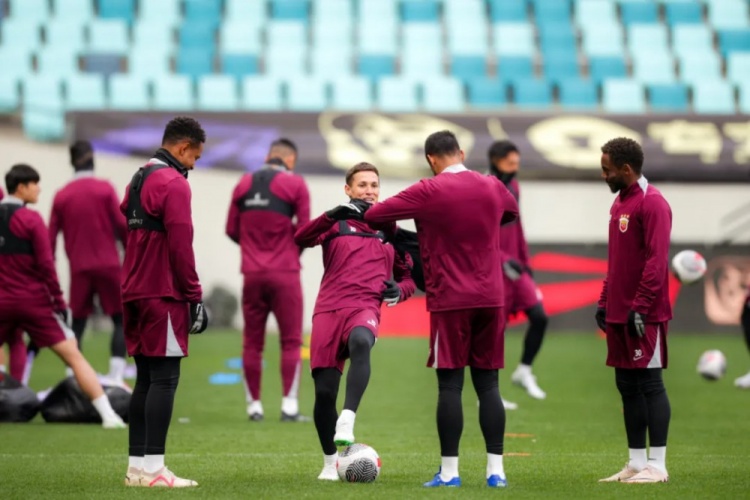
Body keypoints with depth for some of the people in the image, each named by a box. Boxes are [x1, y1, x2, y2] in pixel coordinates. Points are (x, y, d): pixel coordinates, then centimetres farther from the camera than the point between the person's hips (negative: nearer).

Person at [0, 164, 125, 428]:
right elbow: (46, 264, -12)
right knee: (73, 356, -2)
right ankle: (108, 414, -8)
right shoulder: (31, 220, -9)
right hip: (34, 301, -4)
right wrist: (59, 301, -6)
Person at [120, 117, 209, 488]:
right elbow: (180, 246, -17)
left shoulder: (138, 180, 17)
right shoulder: (174, 184, -12)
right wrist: (194, 297, -12)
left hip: (135, 293, 9)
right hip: (163, 295, -9)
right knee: (164, 380, -9)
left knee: (146, 379, 11)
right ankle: (153, 469, -12)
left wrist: (135, 283, 19)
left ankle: (137, 465, 11)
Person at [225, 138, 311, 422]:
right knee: (290, 341, 1)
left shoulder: (244, 184, 8)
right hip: (285, 273, -3)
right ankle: (289, 406, -4)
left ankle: (254, 405, 10)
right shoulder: (295, 185, -4)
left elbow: (232, 230, 8)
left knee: (252, 342, 8)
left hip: (252, 274, 4)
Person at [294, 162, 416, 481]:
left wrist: (399, 290, 2)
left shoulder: (389, 230, 19)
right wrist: (333, 215, -24)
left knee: (360, 342, -38)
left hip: (365, 308, 0)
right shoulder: (336, 224, 11)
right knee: (324, 391, -4)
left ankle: (347, 422, -47)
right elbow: (301, 239, -8)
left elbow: (407, 276, 26)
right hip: (329, 308, 1)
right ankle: (330, 463, 17)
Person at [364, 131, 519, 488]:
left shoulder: (429, 192, -8)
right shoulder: (493, 187, 6)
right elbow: (511, 212, 29)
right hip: (491, 298, 4)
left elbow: (373, 214, -7)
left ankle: (449, 471, -2)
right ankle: (495, 469, 4)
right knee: (487, 383, 7)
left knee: (450, 384, -1)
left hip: (450, 301, -4)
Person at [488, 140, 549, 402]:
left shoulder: (512, 186, 9)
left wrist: (526, 261, 20)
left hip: (514, 268, 7)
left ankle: (524, 372, 15)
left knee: (539, 317, -3)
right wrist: (503, 260, -27)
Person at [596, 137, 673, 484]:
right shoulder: (620, 202, 16)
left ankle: (657, 465, -1)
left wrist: (640, 308, -21)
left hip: (644, 316, -9)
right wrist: (604, 302, 17)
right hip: (619, 313, 9)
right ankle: (636, 463, 14)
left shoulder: (652, 204, -13)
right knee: (627, 385, 9)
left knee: (649, 384, -5)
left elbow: (656, 261, -18)